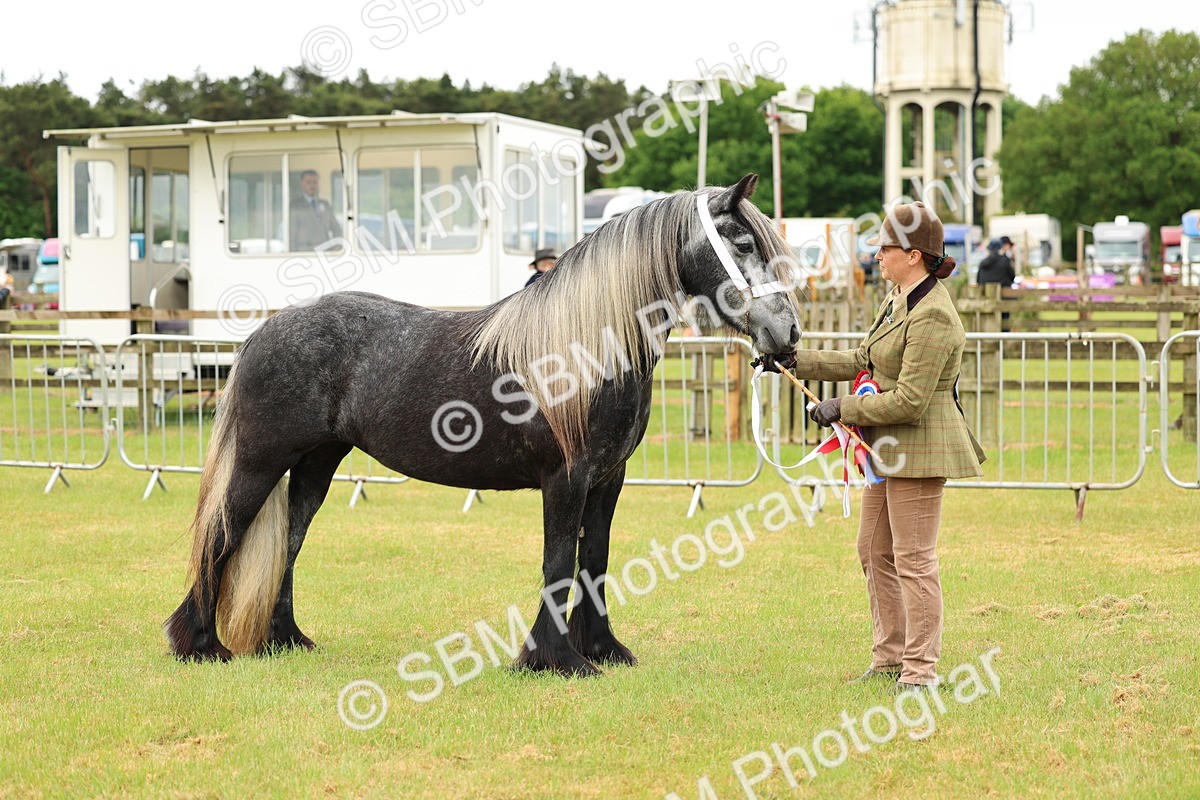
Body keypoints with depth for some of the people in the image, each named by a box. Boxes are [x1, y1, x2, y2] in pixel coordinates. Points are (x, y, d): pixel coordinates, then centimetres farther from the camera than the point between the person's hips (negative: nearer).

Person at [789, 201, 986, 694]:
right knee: (875, 553, 17)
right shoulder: (897, 299, 11)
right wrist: (798, 361, 17)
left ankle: (921, 670, 5)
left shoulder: (932, 317, -22)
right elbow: (864, 361, 20)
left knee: (913, 560, -4)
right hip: (890, 448, 11)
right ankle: (889, 657, 27)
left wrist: (842, 409, -16)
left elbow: (909, 401, -24)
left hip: (920, 447, -11)